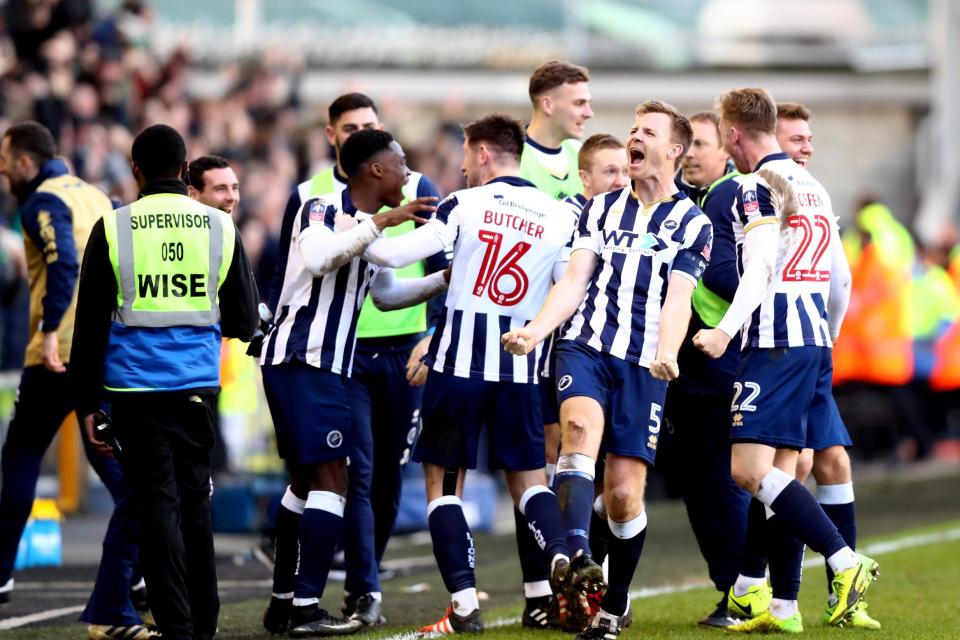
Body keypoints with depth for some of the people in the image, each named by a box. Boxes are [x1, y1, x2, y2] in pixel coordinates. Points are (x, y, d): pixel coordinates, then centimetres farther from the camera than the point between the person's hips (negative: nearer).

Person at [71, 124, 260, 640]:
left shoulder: (113, 229, -3)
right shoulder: (220, 228, 3)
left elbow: (90, 324, -1)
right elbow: (244, 321, 7)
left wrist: (88, 402, 5)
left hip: (136, 387, -2)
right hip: (198, 385, 2)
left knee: (157, 504, 0)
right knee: (194, 501, 14)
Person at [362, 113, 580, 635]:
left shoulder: (464, 205, -5)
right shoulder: (560, 218, 3)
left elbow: (395, 254, -9)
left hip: (459, 362, -3)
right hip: (521, 368, 3)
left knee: (443, 479, 6)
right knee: (527, 477, 14)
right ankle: (559, 556, -15)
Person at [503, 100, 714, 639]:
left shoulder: (691, 223, 7)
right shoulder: (601, 209, 16)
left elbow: (678, 298, -4)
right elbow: (574, 281, 8)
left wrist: (666, 353, -23)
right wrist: (538, 328, -10)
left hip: (643, 363, -1)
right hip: (585, 346, 1)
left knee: (624, 493, -4)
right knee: (581, 425, -30)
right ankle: (576, 554, -46)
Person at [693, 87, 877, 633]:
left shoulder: (759, 185, -6)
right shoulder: (813, 188, 20)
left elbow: (760, 267, -20)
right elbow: (841, 281, 24)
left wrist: (727, 330, -29)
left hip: (776, 343, -9)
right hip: (816, 343, 9)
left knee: (750, 470, -13)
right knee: (780, 473, 9)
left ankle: (845, 561, -21)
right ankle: (784, 607, 6)